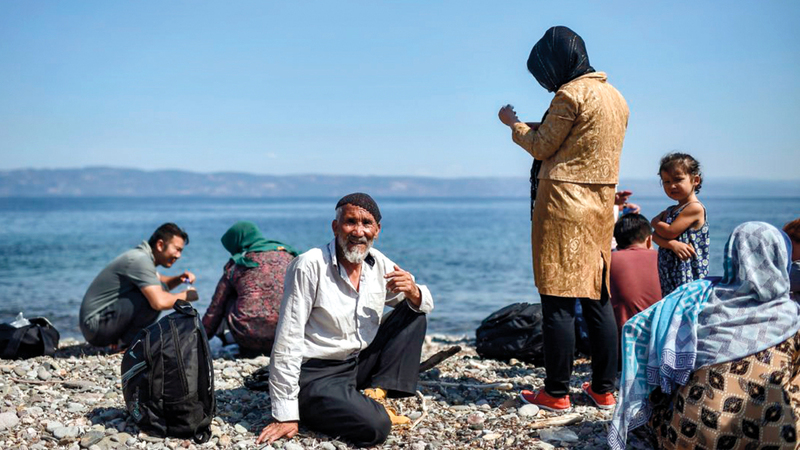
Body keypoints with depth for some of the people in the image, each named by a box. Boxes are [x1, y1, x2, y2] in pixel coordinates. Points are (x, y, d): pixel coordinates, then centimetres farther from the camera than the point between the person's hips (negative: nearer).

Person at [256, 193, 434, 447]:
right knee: (376, 427, -28)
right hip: (316, 376, -7)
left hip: (361, 363, 7)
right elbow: (287, 343, -20)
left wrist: (413, 292, -15)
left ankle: (375, 396, -3)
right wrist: (285, 416, -20)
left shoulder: (378, 263, 0)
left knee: (414, 312, 3)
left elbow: (424, 303, 12)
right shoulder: (310, 266, -19)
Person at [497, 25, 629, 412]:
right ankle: (604, 388, 18)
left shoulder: (571, 94, -11)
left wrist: (514, 123, 11)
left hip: (563, 205, -8)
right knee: (597, 299, 12)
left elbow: (541, 147, -5)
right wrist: (536, 128, 24)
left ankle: (557, 393, 3)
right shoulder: (616, 97, 15)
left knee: (557, 302, -3)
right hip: (601, 206, 8)